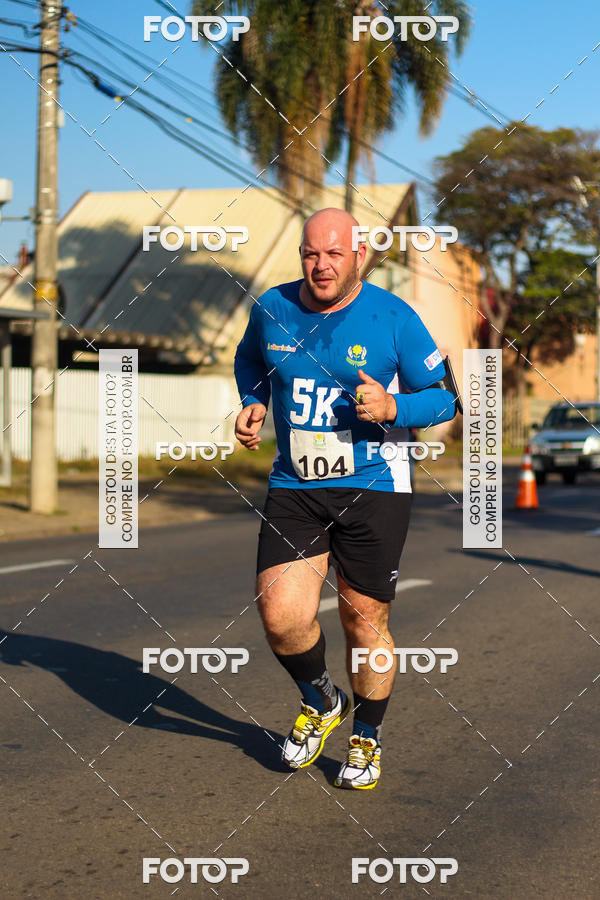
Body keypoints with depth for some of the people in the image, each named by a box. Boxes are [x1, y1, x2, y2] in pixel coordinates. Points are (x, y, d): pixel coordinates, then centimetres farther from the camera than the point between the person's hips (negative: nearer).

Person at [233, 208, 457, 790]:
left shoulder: (393, 318, -8)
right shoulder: (272, 309, 1)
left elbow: (445, 397, -1)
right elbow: (249, 359, 24)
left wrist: (393, 408, -20)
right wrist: (253, 404, 5)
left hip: (373, 486, -2)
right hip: (293, 487, 3)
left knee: (365, 621, 4)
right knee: (280, 615, -11)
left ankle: (367, 740, 29)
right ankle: (321, 702, 22)